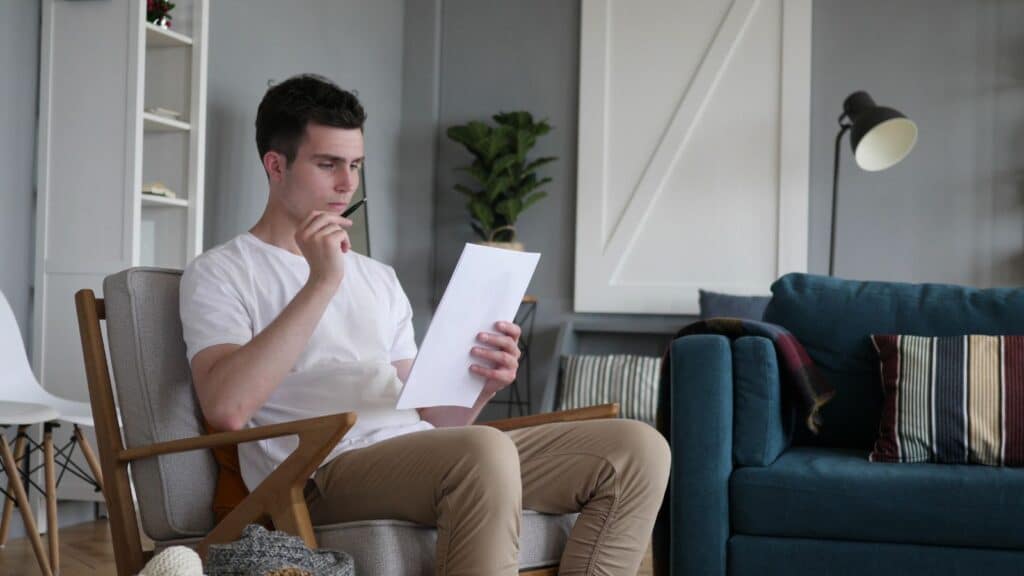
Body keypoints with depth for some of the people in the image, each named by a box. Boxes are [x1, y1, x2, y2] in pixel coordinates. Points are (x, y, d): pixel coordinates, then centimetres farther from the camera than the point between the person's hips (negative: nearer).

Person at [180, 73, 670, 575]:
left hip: (419, 458, 7)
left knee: (638, 448, -10)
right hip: (323, 474, -7)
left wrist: (480, 386, -1)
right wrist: (322, 283, -14)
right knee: (485, 451, -38)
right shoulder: (219, 274, 6)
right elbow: (226, 408, -14)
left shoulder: (379, 279, 26)